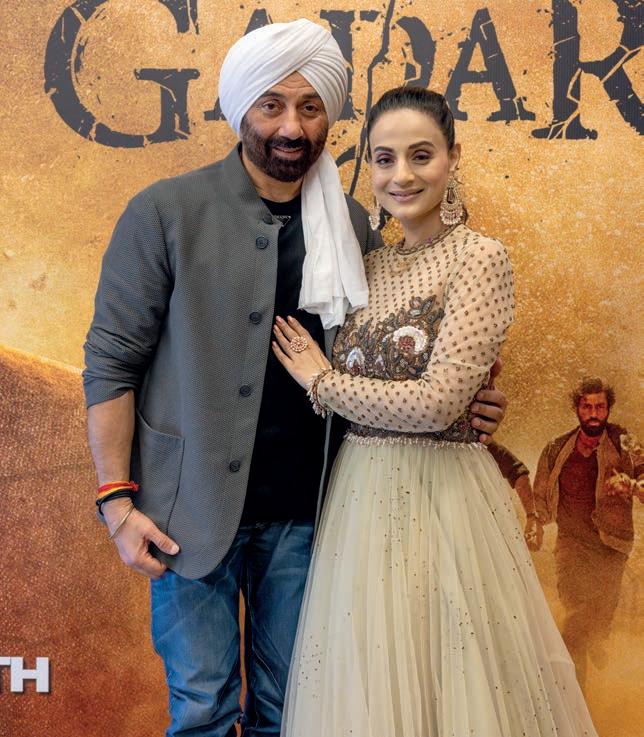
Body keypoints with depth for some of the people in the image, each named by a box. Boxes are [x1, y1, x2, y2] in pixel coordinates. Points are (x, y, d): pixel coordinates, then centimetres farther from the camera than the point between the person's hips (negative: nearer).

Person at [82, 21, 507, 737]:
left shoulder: (353, 226, 4)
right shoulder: (165, 213, -6)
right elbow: (112, 361, -5)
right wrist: (116, 499, -11)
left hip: (301, 509, 3)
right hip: (193, 507, -3)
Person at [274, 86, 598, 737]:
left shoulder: (479, 258, -10)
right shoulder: (368, 266, 9)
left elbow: (438, 401, -19)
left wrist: (321, 380, -8)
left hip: (441, 494, -6)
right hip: (361, 494, 6)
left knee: (449, 681, 7)